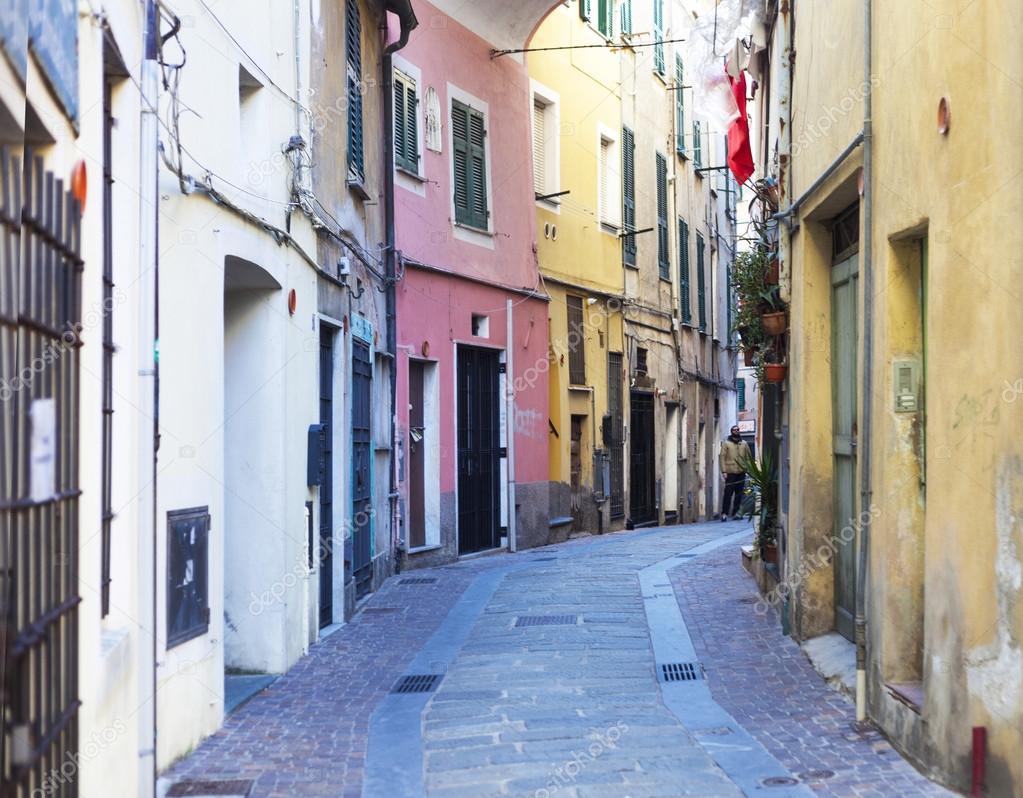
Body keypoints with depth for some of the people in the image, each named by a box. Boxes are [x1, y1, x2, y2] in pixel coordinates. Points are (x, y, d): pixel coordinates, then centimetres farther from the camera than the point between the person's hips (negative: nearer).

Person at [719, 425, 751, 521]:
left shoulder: (744, 444, 13)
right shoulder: (726, 443, 2)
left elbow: (748, 457, 14)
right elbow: (722, 457, -3)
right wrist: (724, 471, -10)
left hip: (741, 472, 4)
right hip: (730, 472, -4)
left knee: (739, 493, 7)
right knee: (728, 493, -7)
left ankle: (735, 512, 15)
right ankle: (724, 513, -6)